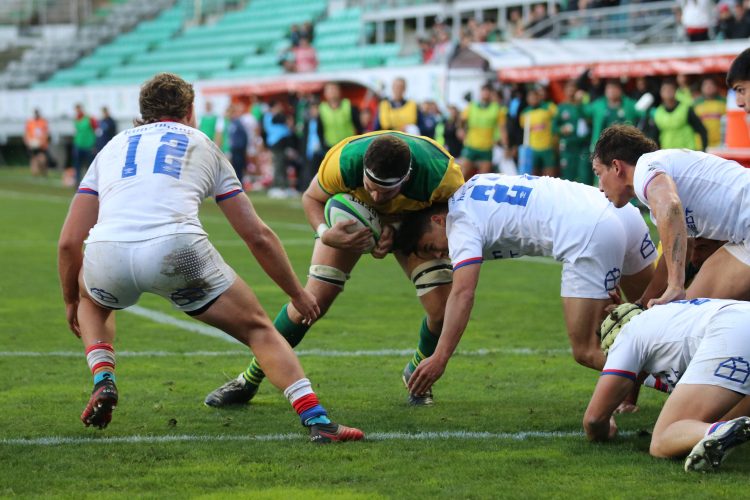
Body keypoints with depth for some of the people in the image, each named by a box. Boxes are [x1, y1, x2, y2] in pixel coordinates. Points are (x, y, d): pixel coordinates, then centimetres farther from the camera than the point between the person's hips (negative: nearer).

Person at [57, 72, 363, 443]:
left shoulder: (112, 148, 31)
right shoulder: (203, 145, 28)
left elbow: (68, 242, 24)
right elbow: (258, 236, 24)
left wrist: (71, 302, 39)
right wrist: (297, 294, 36)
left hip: (107, 253, 2)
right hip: (177, 249, -2)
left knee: (92, 303, 39)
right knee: (258, 330, 15)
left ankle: (103, 381, 14)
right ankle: (316, 419, -3)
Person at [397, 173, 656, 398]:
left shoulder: (461, 223, -2)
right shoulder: (471, 188, 22)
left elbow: (463, 294, -12)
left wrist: (439, 358, -15)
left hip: (589, 235, -9)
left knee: (587, 352, -8)